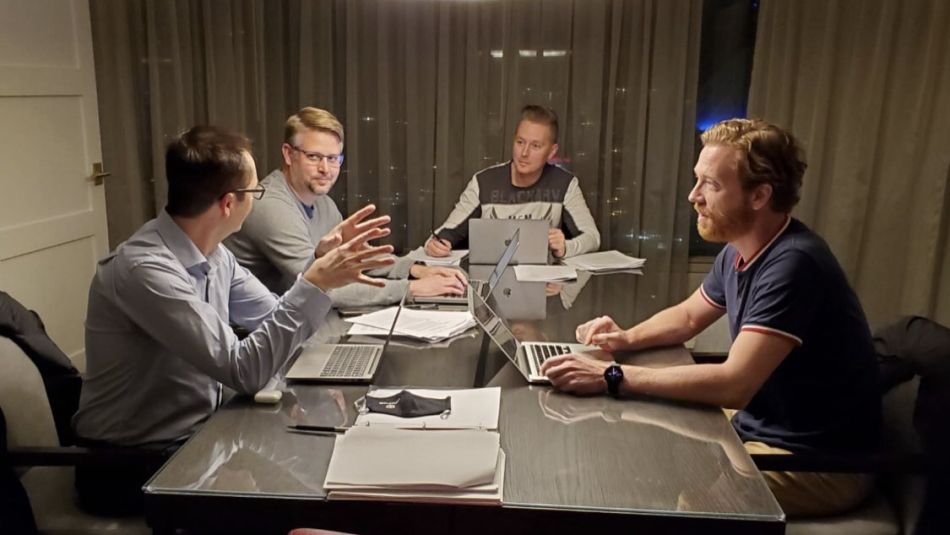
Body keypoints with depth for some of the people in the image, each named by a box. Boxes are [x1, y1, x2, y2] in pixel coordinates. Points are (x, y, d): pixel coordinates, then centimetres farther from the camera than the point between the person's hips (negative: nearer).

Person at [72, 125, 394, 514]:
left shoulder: (213, 256, 0)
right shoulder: (144, 268, -27)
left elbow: (277, 324, 8)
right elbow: (246, 371, -29)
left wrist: (321, 263, -5)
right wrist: (316, 283, -29)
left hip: (194, 435, 8)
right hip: (134, 465, -7)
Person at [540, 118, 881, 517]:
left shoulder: (793, 264, -29)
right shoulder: (739, 251, 1)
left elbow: (734, 384, -35)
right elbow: (687, 317, 16)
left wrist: (611, 377, -35)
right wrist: (628, 339, -4)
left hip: (818, 461, -8)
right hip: (759, 427, 9)